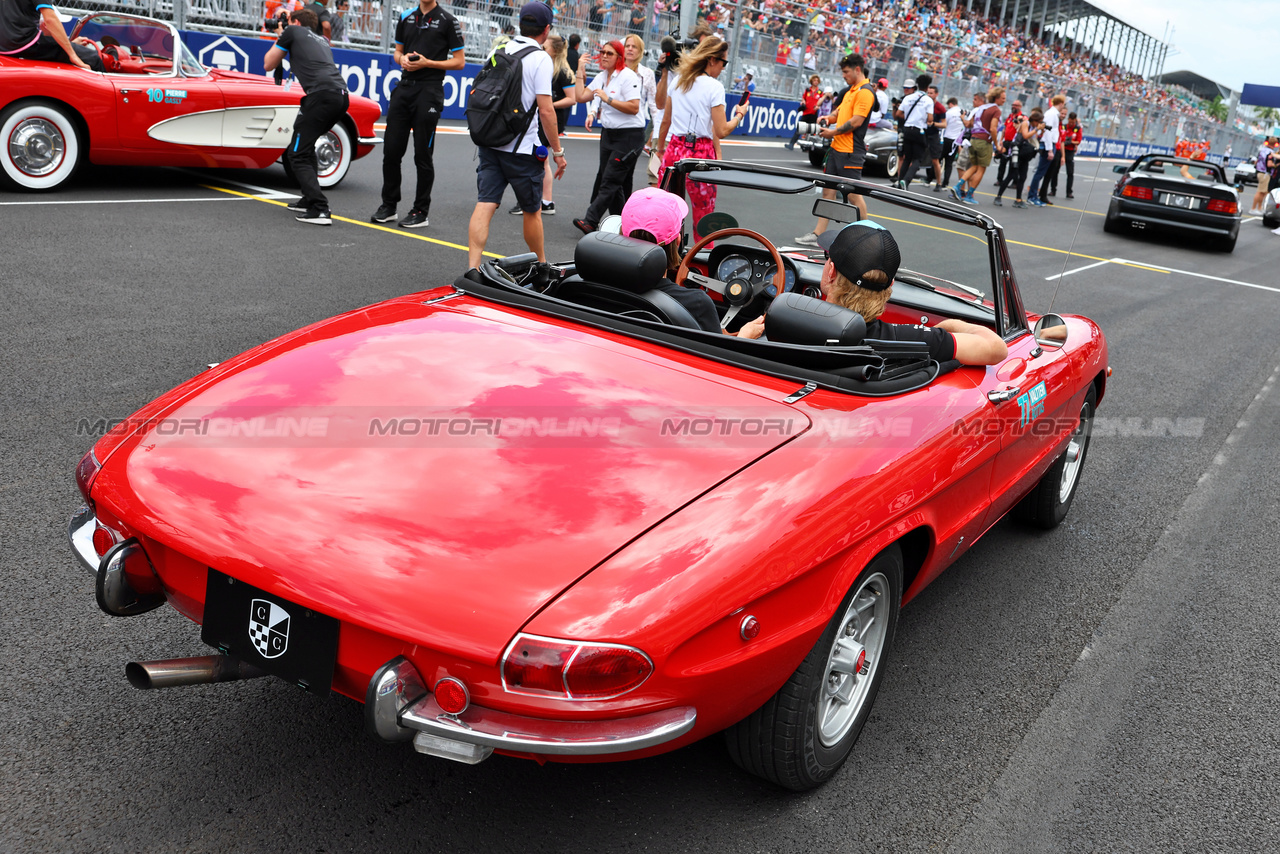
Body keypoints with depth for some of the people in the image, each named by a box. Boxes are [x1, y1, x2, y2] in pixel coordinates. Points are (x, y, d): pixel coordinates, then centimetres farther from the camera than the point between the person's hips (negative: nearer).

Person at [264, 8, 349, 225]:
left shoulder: (292, 32, 13)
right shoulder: (322, 40, 30)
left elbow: (268, 65, 22)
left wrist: (279, 38, 36)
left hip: (322, 95, -7)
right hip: (342, 95, 7)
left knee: (297, 155, -2)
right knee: (305, 147, 25)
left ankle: (319, 210, -16)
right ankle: (310, 199, 25)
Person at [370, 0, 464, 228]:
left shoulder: (447, 20, -2)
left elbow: (459, 62, -3)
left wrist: (427, 63, -13)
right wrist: (402, 59, -2)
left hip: (429, 91, -5)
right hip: (404, 88, 5)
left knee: (423, 154, -1)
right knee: (391, 149, 5)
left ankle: (421, 212, 8)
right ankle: (388, 205, 17)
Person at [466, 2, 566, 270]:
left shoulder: (498, 51, 10)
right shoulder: (540, 58, -9)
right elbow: (546, 110, -14)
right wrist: (558, 151, -7)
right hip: (521, 148, -5)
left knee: (484, 205, -2)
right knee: (532, 210, 11)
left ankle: (473, 268, -12)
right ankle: (541, 266, 26)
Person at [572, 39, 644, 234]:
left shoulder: (628, 76, -11)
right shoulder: (601, 77, 12)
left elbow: (633, 108, -19)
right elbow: (581, 97, 10)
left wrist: (608, 99, -20)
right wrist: (580, 72, 9)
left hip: (629, 136, -8)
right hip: (608, 133, 8)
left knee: (610, 181, -12)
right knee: (615, 183, 9)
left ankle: (589, 222, -19)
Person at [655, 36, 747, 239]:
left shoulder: (678, 80, 9)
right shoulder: (714, 87, -9)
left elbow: (665, 120, 17)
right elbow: (721, 131, -11)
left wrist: (660, 147, 30)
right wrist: (739, 114, 6)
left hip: (675, 149, 5)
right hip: (701, 153, -5)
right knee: (704, 214, 4)